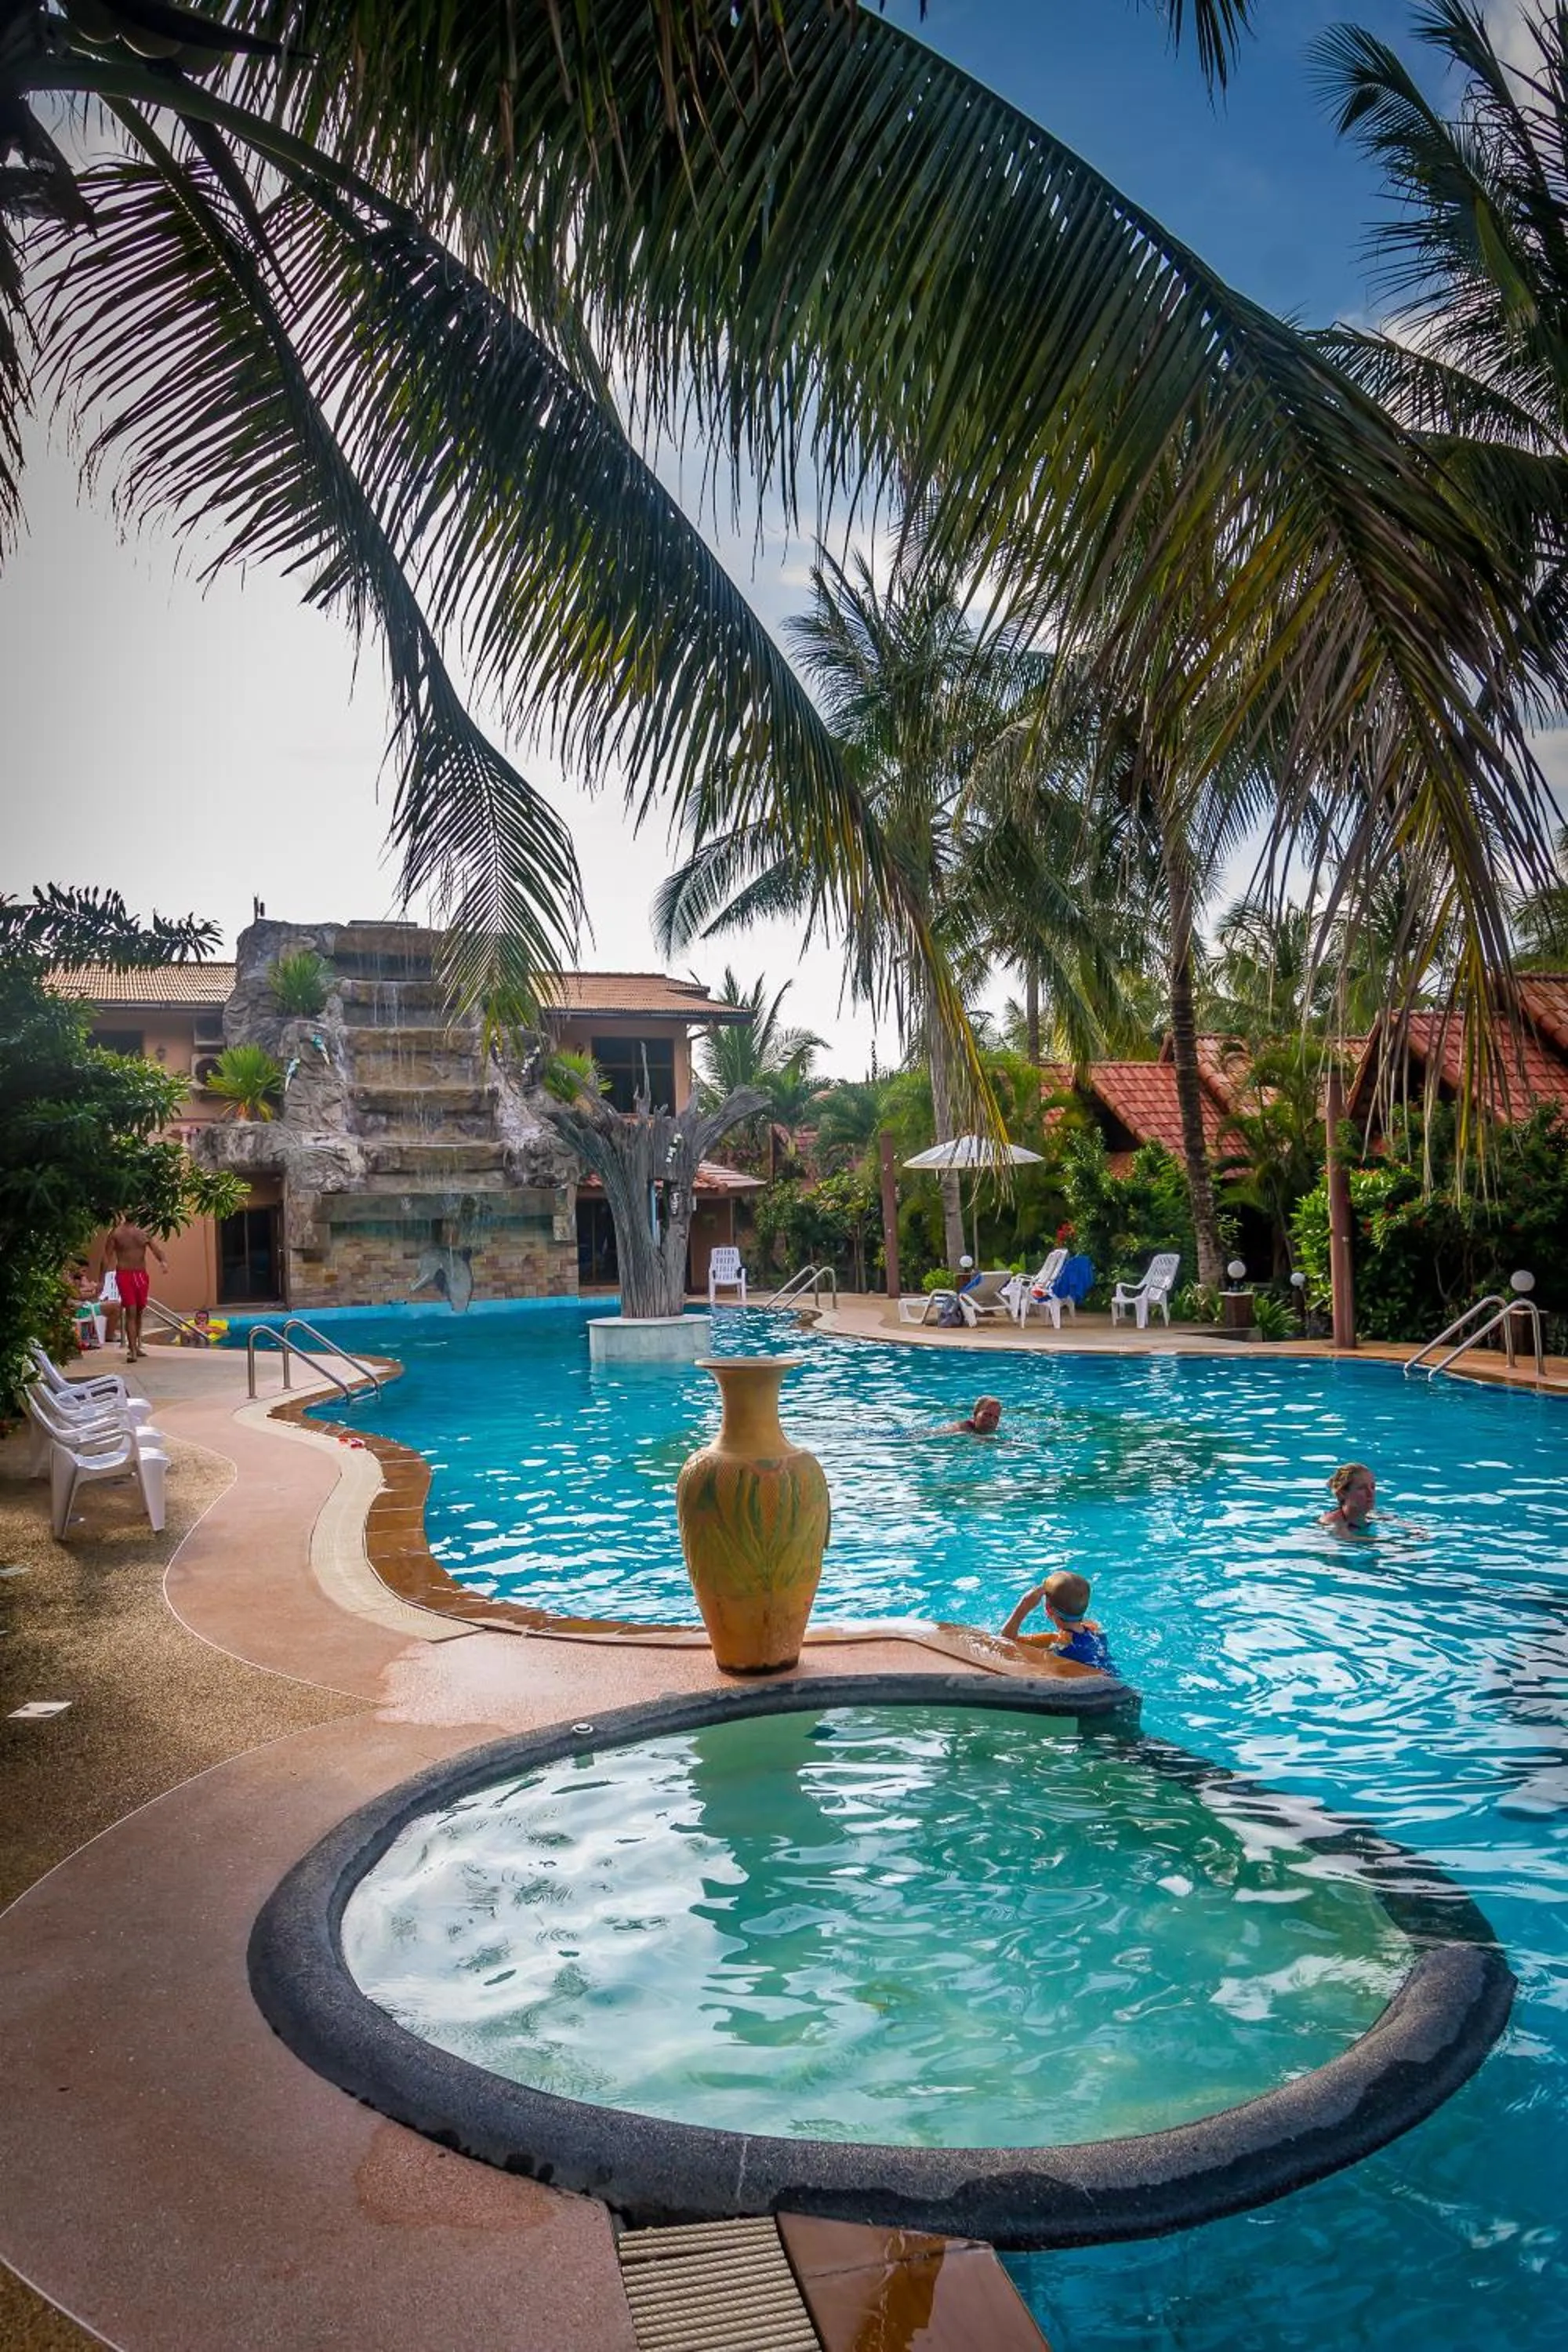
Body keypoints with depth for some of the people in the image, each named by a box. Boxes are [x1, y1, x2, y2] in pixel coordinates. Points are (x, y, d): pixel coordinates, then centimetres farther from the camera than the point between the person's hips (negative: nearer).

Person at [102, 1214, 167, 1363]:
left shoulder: (145, 1233, 8)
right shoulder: (116, 1234, -2)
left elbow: (156, 1250, 0)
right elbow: (107, 1257, -4)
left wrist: (164, 1261, -23)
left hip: (142, 1276, 4)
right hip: (124, 1276, -4)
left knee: (139, 1311, 13)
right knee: (131, 1312, -12)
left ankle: (136, 1345, 28)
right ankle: (132, 1351, -14)